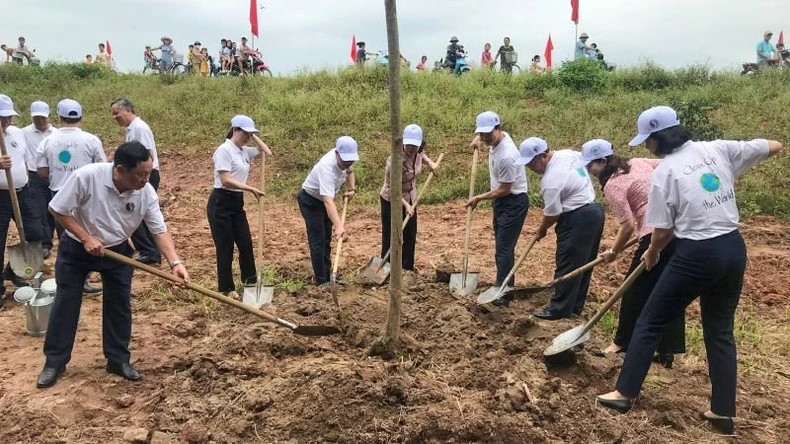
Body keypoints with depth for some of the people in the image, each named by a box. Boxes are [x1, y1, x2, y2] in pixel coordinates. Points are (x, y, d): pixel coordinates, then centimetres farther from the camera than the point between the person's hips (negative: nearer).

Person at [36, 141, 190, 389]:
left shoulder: (147, 193, -21)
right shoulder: (86, 176, -31)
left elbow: (160, 230, -17)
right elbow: (58, 209, -19)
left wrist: (175, 262, -30)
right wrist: (86, 238, -25)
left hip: (117, 252, 3)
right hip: (76, 249, -2)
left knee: (119, 306, 5)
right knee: (66, 304, 4)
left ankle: (118, 360, 19)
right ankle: (54, 362, 19)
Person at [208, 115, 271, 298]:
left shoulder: (244, 151, 10)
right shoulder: (224, 150, -15)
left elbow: (267, 153, 15)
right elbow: (226, 180, -22)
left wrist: (254, 137, 6)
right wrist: (251, 189, -22)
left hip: (237, 202, 8)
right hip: (221, 202, -8)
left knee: (246, 243, 12)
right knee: (225, 247, 0)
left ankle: (250, 281, 26)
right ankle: (226, 288, 12)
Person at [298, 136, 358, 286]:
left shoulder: (344, 159, -16)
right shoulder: (327, 167, -41)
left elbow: (349, 172, 11)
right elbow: (328, 200, -52)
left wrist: (352, 188, -7)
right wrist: (338, 224, -63)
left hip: (324, 200, 8)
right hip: (310, 201, -8)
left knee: (326, 240, 16)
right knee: (318, 242, -8)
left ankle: (326, 275, 29)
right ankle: (321, 281, 0)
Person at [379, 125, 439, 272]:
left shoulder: (418, 154, -10)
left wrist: (430, 162, 1)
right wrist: (406, 205, -34)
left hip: (410, 199, 7)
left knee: (410, 237, 14)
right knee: (390, 238, -1)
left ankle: (408, 269, 27)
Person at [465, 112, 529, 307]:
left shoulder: (506, 156, -30)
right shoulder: (498, 137, -2)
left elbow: (504, 189, -22)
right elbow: (485, 135, 26)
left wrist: (478, 198, -13)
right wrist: (478, 138, 5)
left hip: (513, 203, -10)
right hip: (501, 201, 10)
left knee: (504, 248, -11)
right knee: (502, 245, 16)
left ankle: (503, 295, -7)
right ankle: (503, 287, 26)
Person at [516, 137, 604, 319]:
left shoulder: (550, 180, -22)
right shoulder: (568, 153, 3)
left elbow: (552, 214, -14)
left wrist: (541, 231, 4)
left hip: (578, 219, -10)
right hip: (594, 211, 10)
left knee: (567, 265, -2)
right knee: (583, 264, 15)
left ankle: (559, 309, 5)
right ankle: (575, 305, 24)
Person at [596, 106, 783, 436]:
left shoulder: (664, 172, -10)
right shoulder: (718, 149, 3)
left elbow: (663, 232, -9)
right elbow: (775, 146, 15)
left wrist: (652, 254, 13)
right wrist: (734, 171, 30)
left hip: (696, 256, -6)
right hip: (733, 250, 6)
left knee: (650, 322, 9)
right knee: (721, 331, 17)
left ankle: (625, 392, 16)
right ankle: (723, 413, 21)